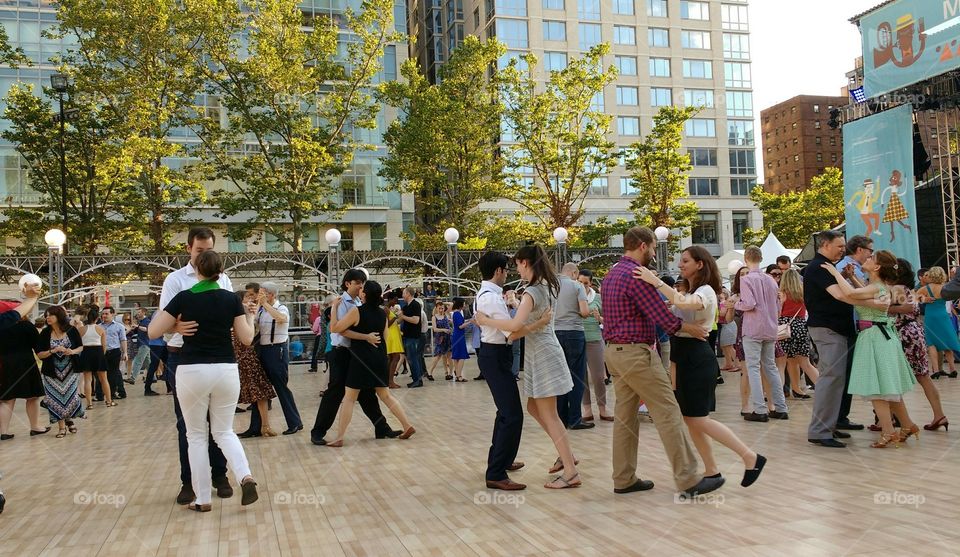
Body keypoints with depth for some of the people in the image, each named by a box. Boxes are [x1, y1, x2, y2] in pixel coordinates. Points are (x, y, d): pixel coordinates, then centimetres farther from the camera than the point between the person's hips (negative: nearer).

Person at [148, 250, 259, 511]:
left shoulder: (184, 298, -5)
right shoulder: (231, 299, 0)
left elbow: (153, 332, -1)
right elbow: (247, 338, 3)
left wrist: (173, 320, 17)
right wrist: (250, 316, 19)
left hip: (192, 372, -2)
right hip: (225, 371, 2)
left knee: (197, 435, 11)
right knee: (224, 431, 15)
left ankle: (202, 499, 12)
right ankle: (245, 477, -9)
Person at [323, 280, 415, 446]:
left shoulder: (356, 311, -14)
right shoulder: (382, 313, 4)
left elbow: (334, 328, -11)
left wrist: (334, 307, -3)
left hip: (361, 358, -6)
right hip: (379, 357, 6)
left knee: (349, 398, 1)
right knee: (386, 395, 16)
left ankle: (339, 438, 2)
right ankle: (407, 426, 13)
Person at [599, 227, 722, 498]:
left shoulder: (611, 275, 14)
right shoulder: (637, 275, -16)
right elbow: (662, 318, -17)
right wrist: (691, 328, -3)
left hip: (614, 352, 10)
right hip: (637, 353, -10)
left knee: (625, 416, 12)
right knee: (668, 414, -4)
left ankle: (624, 479, 16)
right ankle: (689, 480, 0)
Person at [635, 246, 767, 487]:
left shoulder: (705, 291, -14)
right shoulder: (690, 292, 19)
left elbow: (685, 303, -35)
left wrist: (656, 282, -37)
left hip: (697, 359, -9)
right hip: (685, 358, 9)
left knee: (699, 419, -8)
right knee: (690, 419, 9)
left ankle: (751, 458, -1)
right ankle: (711, 471, 16)